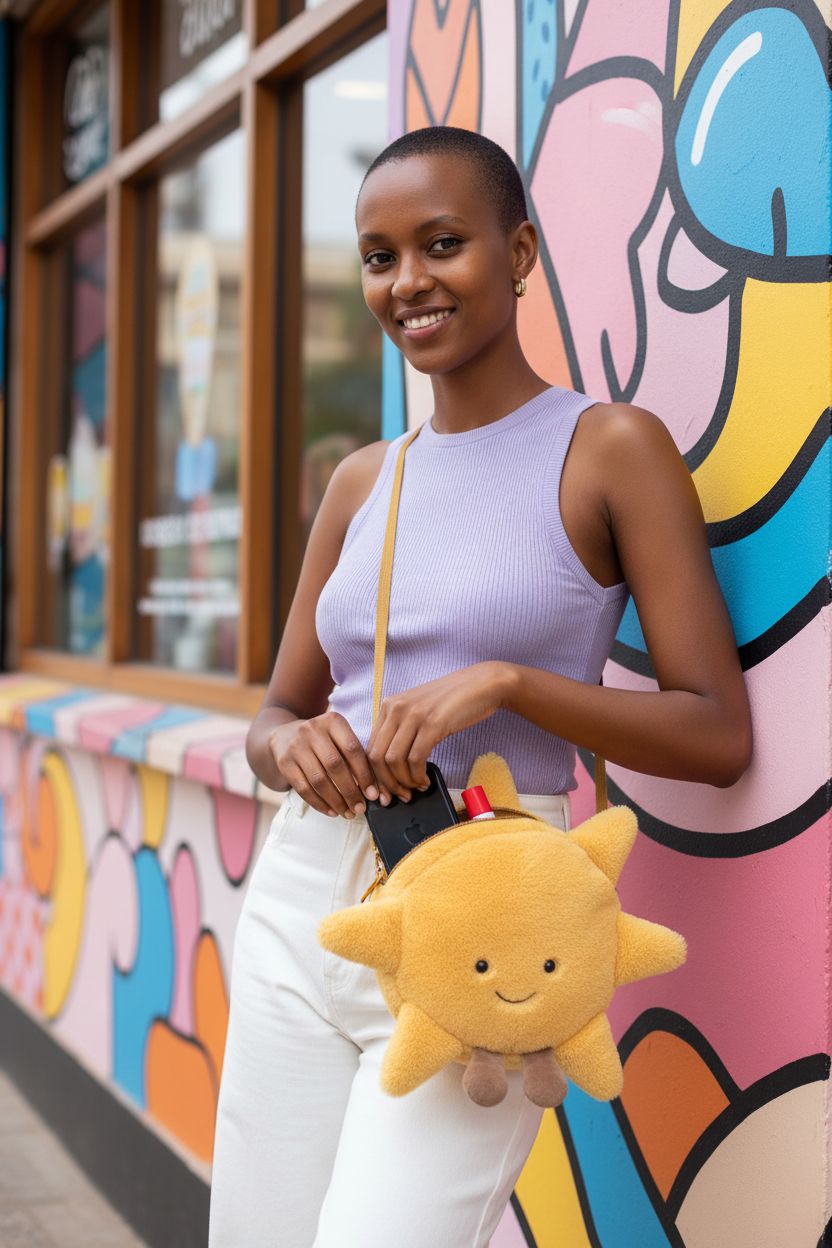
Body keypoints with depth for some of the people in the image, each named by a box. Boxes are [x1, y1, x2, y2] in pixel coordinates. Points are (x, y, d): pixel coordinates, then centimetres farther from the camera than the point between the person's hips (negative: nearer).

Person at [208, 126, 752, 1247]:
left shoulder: (611, 447, -4)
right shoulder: (363, 481, 11)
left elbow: (718, 736, -7)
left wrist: (503, 681, -18)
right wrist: (295, 744, -6)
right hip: (300, 901, 6)